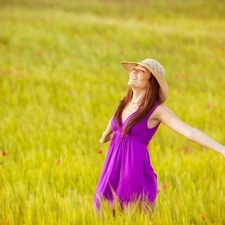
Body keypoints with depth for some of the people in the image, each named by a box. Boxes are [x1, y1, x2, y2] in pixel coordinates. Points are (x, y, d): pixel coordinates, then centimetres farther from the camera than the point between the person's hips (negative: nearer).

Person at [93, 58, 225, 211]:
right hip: (113, 168, 6)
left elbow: (190, 132, -20)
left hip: (136, 169, -6)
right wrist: (106, 135, 54)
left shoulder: (157, 111, -10)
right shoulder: (125, 103, 8)